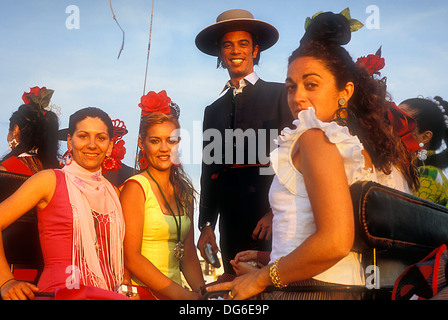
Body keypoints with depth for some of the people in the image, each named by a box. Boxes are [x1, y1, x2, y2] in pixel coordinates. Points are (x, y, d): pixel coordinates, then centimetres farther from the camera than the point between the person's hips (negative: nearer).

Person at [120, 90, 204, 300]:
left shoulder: (185, 191, 12)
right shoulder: (135, 188, -5)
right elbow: (131, 257, -10)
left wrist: (201, 292, -1)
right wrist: (182, 295, -13)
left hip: (176, 290, 5)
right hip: (142, 292, -5)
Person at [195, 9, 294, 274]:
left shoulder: (281, 95, 5)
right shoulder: (213, 110, 19)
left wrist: (277, 212, -12)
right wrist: (206, 223, 10)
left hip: (274, 222, -4)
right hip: (232, 227, 4)